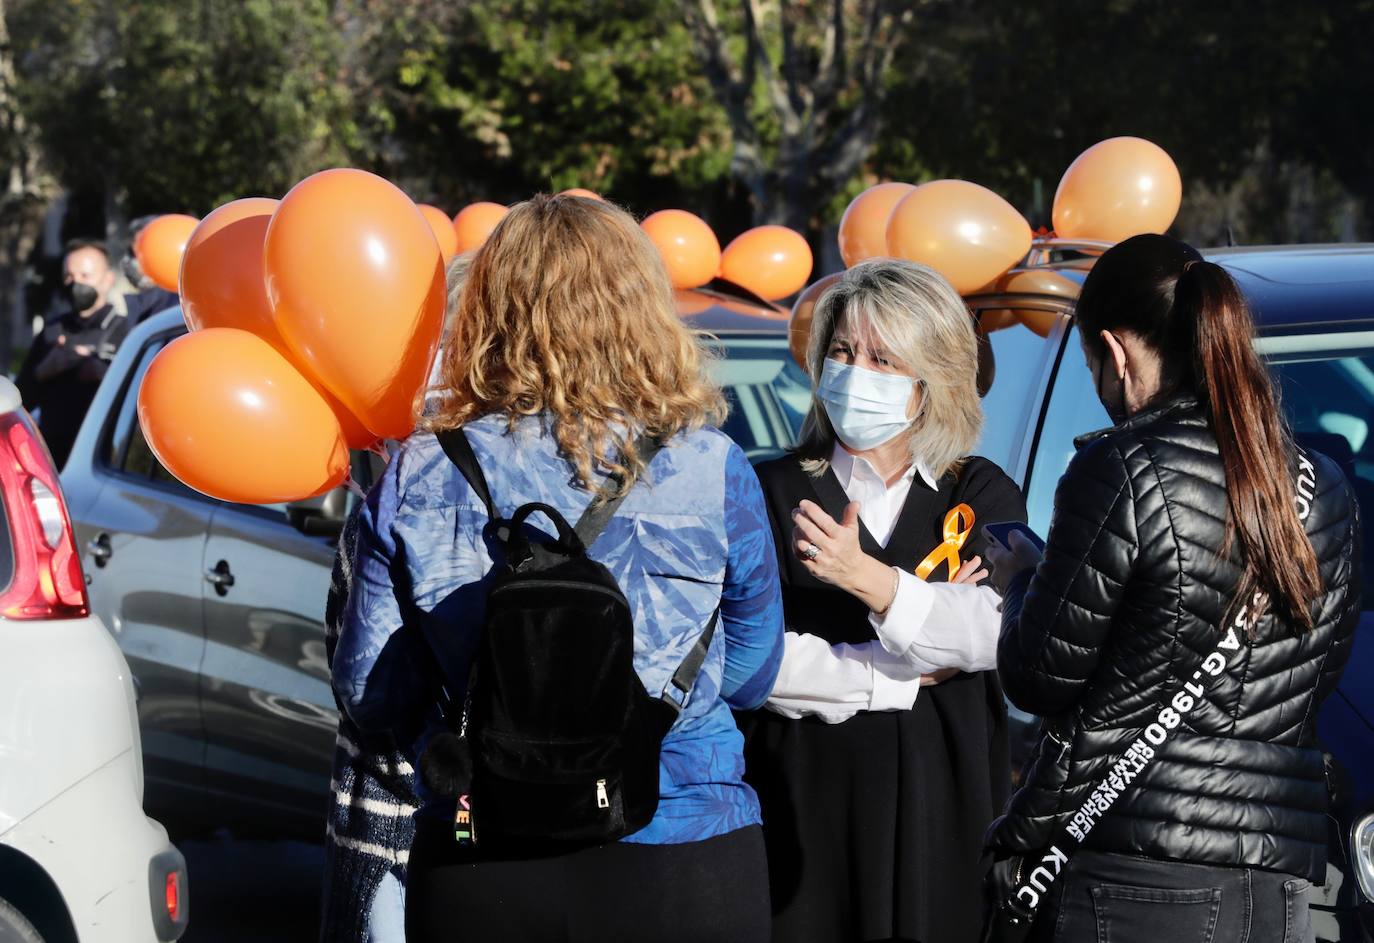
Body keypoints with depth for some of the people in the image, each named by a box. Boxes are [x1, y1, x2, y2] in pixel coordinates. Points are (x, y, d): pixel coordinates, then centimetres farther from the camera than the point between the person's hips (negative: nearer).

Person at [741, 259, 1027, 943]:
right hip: (807, 803, -1)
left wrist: (869, 580, -18)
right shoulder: (773, 494, 3)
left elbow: (1005, 636, -10)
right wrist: (907, 671, -8)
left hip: (947, 808, 1)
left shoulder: (983, 496, 9)